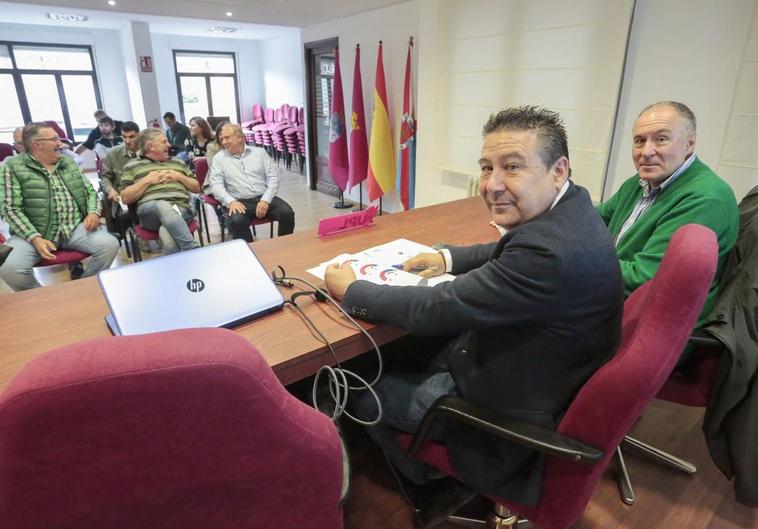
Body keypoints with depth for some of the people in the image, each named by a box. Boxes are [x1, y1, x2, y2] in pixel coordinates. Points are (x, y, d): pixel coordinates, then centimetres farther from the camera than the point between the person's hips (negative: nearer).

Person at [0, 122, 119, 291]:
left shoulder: (69, 162, 15)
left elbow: (90, 191, 18)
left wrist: (93, 212, -5)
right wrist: (35, 238, -20)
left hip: (75, 227, 4)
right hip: (33, 232, -3)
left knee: (109, 244, -23)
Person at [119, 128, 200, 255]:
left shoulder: (177, 162, 28)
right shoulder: (132, 166, 18)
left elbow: (196, 188, 26)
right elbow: (125, 198, 8)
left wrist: (180, 177, 8)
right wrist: (147, 180, -1)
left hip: (181, 208, 2)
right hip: (149, 210, -1)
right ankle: (194, 251, -45)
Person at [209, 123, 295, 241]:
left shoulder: (259, 152, 11)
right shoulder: (219, 158, 11)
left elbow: (273, 177, 4)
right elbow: (216, 184, 0)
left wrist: (265, 200, -12)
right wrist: (231, 201, -19)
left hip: (264, 198, 1)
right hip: (240, 202, -1)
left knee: (287, 213, -25)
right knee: (237, 221, -34)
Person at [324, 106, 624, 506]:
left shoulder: (552, 250, -36)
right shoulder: (564, 209, -4)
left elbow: (435, 309, -30)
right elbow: (505, 255, 16)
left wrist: (349, 290, -15)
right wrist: (447, 257, 2)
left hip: (511, 410, -9)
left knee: (363, 394, 5)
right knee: (401, 352, 20)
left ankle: (426, 479, 35)